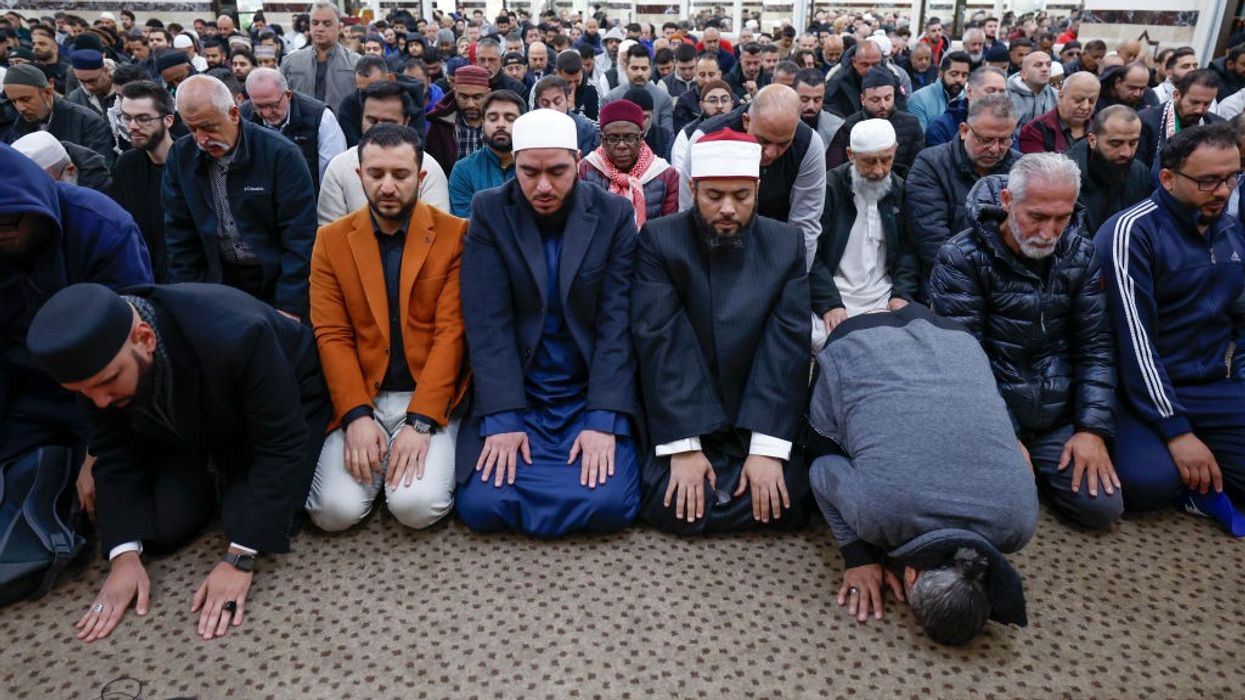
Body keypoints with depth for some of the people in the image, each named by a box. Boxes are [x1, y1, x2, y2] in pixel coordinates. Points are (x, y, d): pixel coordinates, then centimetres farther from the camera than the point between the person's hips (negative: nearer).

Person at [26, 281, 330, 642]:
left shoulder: (234, 337, -42)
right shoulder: (99, 358, -24)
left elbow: (280, 448, -35)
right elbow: (115, 451, -12)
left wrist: (239, 559, -35)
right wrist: (124, 555, -22)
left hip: (286, 406, -4)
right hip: (192, 426, 5)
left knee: (248, 517, -22)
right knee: (159, 528, -9)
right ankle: (221, 474, 20)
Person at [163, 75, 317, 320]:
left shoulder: (280, 154, -16)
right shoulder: (180, 157, -3)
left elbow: (299, 237, -16)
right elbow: (180, 236, 3)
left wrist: (290, 308, -19)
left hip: (277, 282, -3)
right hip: (219, 281, 3)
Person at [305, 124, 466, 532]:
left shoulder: (455, 235, -3)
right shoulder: (332, 240, 5)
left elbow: (451, 333, -9)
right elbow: (332, 336, 0)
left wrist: (420, 421, -17)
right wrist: (356, 416, -14)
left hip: (430, 400, -2)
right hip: (360, 402, 2)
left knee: (417, 505, -22)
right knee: (336, 509, -16)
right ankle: (373, 455, 16)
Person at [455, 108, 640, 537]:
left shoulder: (615, 215, -2)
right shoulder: (489, 212, -2)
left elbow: (617, 322, -8)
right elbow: (488, 323, -10)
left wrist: (604, 420, -18)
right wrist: (502, 419, -19)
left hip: (592, 396, 0)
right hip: (511, 398, 1)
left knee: (608, 505, -20)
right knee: (482, 506, -17)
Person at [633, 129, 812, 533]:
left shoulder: (787, 244, -1)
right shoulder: (659, 240, -7)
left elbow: (787, 346, -9)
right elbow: (661, 344, -15)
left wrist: (768, 447, -18)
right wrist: (683, 447, -21)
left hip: (761, 423, 2)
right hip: (681, 422, -2)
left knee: (786, 504, -19)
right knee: (674, 506, -24)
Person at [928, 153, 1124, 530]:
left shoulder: (1082, 255, 1)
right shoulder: (961, 258, -14)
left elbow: (1095, 347, 3)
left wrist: (1093, 429, -7)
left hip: (1059, 419, 4)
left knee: (1103, 507, -8)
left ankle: (1035, 468, 20)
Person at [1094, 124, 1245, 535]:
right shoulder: (1131, 232, -13)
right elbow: (1133, 338, -19)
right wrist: (1176, 429, -22)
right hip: (1143, 391, -6)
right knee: (1146, 481, -33)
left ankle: (1197, 480, 6)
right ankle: (1193, 481, -1)